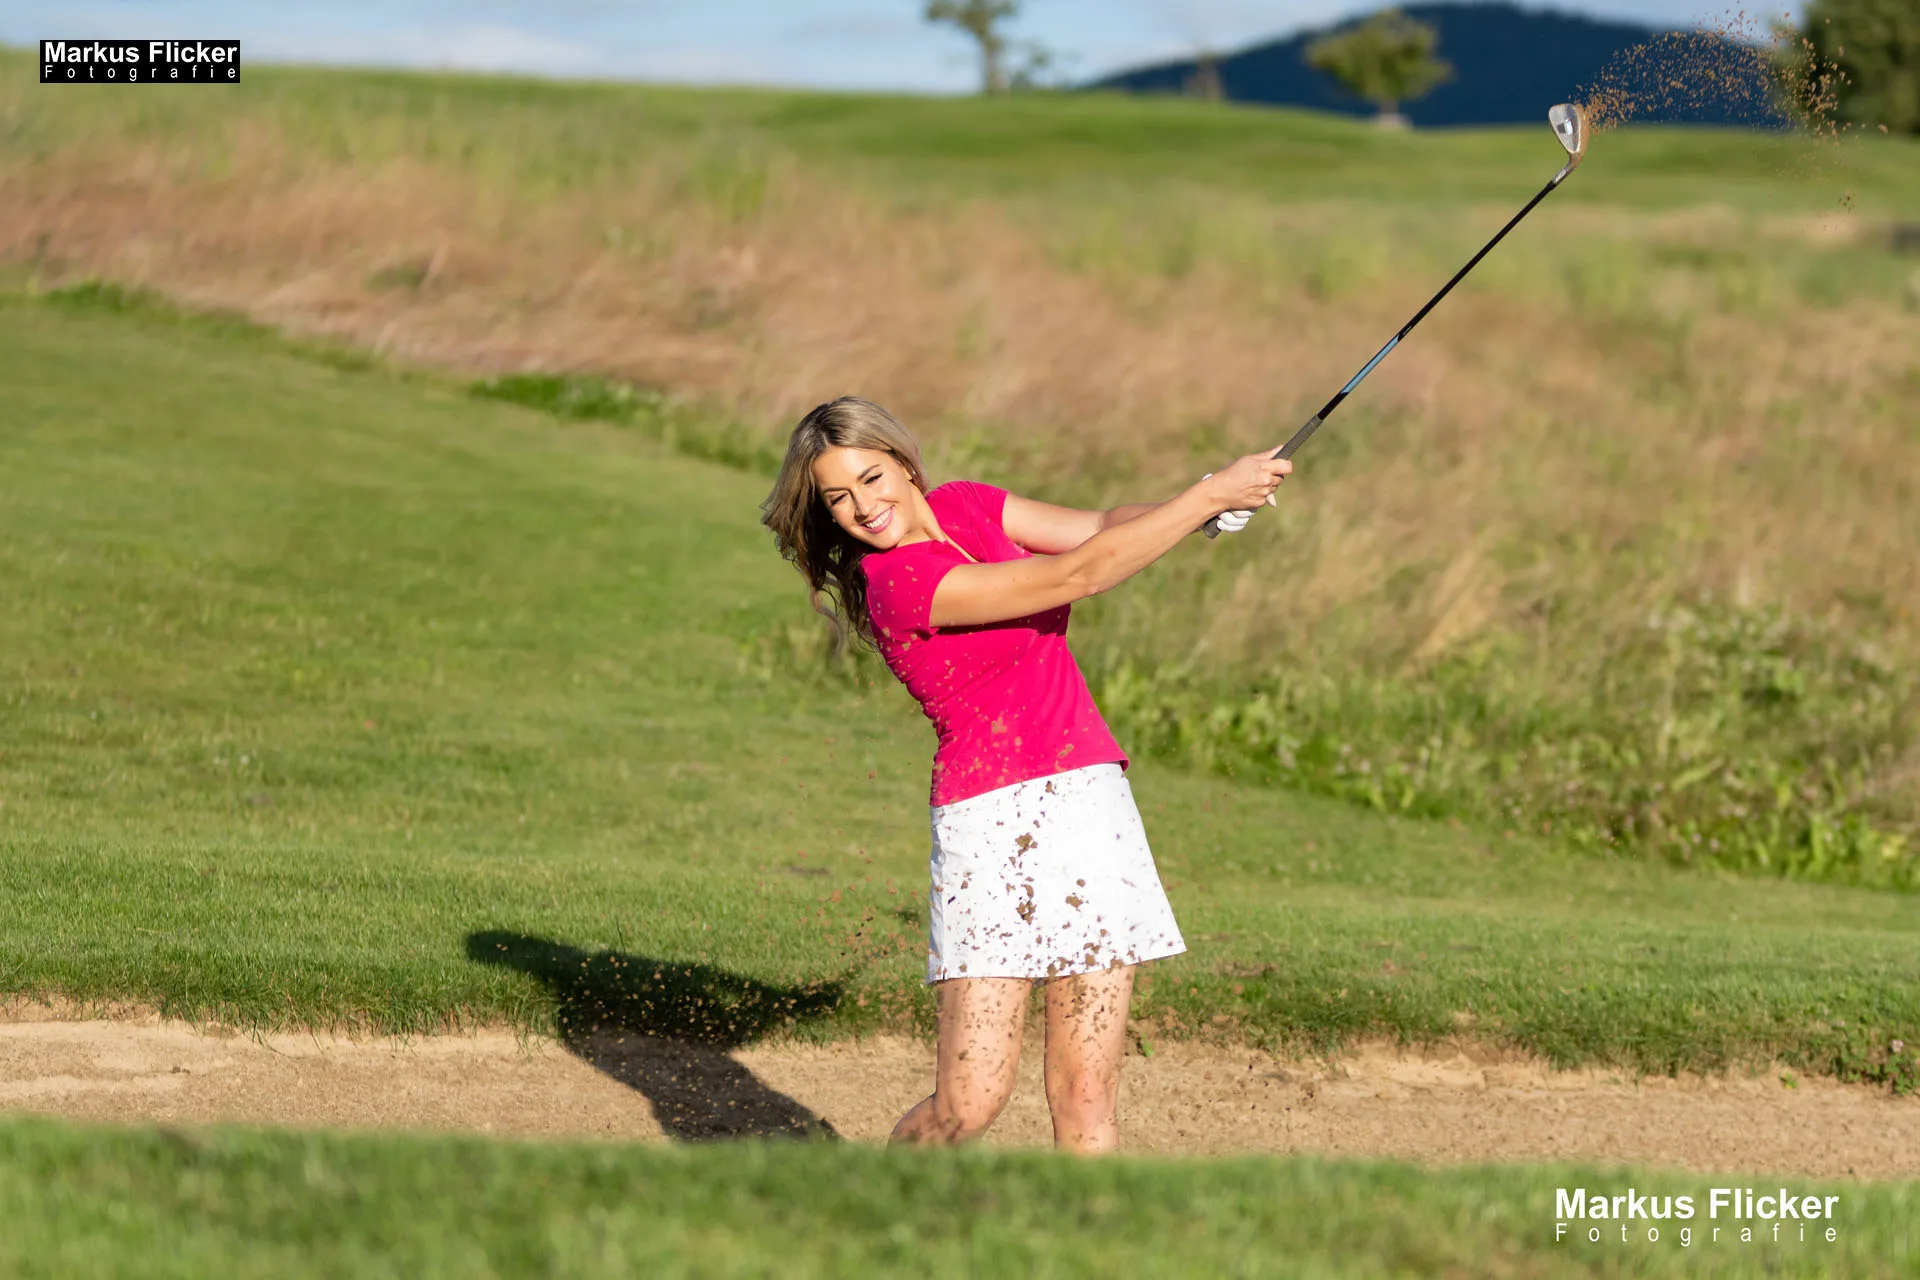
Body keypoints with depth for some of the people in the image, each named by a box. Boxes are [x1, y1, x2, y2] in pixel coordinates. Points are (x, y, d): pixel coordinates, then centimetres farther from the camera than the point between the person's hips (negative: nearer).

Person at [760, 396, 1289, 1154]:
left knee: (1087, 1091, -2)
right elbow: (1078, 576, -18)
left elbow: (1101, 528, 11)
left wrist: (1202, 506, -9)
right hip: (996, 818, -6)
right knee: (970, 1100, -10)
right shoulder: (900, 583, -16)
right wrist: (1212, 494, -14)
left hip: (1090, 799, 6)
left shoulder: (963, 506, 9)